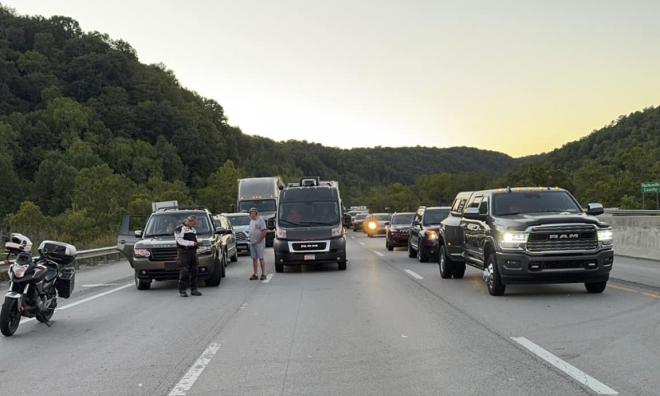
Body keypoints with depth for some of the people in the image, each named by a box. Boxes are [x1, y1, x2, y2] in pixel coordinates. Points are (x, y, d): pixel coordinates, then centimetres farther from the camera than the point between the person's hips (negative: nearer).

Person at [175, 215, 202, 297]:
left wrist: (197, 242, 8)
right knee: (184, 272, -10)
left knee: (194, 271, 7)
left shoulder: (193, 229, 20)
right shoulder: (179, 229, -5)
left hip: (193, 252, 7)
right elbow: (180, 241, -14)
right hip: (183, 253, -7)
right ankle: (182, 290, -6)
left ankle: (194, 289, 13)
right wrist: (191, 243, -18)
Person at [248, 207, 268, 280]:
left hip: (259, 243, -8)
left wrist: (259, 240, -16)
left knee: (261, 258, -5)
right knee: (254, 259, 8)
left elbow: (264, 231, -15)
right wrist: (251, 240, 10)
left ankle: (263, 274, 0)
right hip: (252, 243, 8)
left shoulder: (260, 220, -9)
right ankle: (254, 274, 11)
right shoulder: (251, 221, 16)